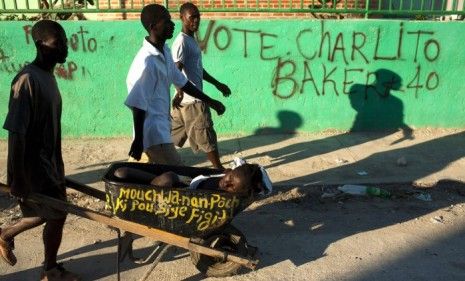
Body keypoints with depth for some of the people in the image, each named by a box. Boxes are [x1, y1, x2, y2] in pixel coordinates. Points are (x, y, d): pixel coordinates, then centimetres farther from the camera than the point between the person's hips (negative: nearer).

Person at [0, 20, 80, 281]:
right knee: (57, 213, 4)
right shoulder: (27, 80, -23)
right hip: (34, 165, -9)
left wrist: (57, 164, 20)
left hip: (50, 161, 9)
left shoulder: (49, 75, 6)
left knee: (52, 211, 19)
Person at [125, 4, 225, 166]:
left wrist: (209, 101, 19)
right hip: (153, 132, -9)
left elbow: (180, 81, 16)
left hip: (162, 128, 9)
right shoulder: (146, 62, -23)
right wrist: (138, 141, -18)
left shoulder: (165, 52, 5)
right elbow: (138, 105, -21)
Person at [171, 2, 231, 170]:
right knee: (206, 134, 1)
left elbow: (198, 70, 24)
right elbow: (176, 70, -29)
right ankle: (219, 168, 12)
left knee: (173, 134, 14)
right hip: (192, 99, -10)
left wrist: (218, 84, 25)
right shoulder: (182, 41, -15)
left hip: (187, 98, 10)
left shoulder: (191, 41, 17)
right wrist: (180, 91, -44)